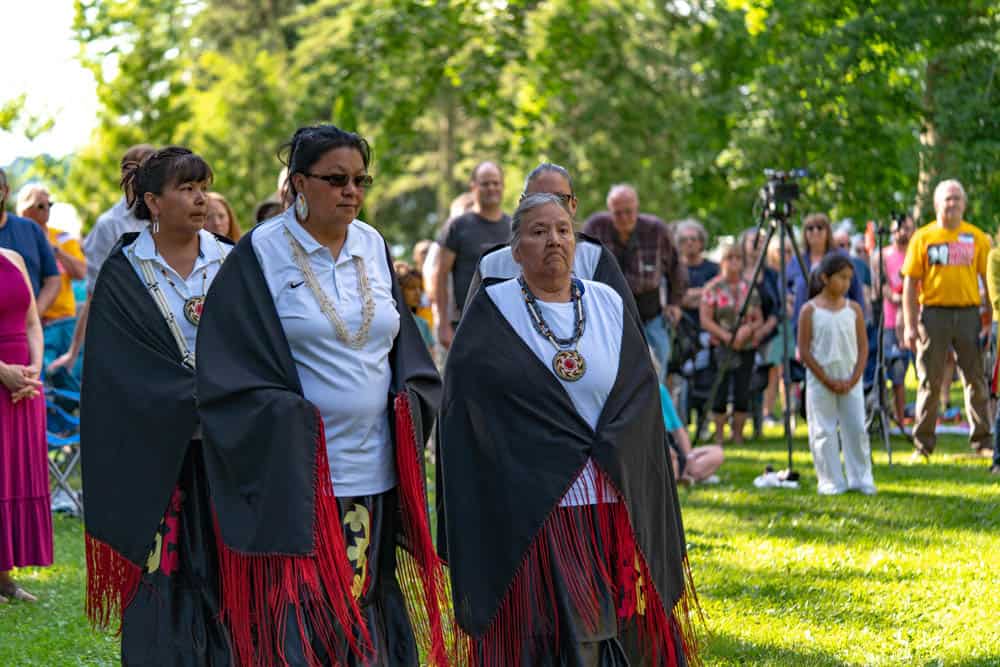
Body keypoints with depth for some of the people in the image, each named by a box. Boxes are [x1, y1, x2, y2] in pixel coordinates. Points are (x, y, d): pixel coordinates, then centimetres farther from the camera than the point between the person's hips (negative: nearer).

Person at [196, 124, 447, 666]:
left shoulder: (372, 246, 10)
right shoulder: (260, 254, -5)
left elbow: (406, 352, 16)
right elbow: (230, 370, -7)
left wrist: (405, 405, 1)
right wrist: (290, 417, -12)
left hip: (376, 473, 5)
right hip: (294, 477, -5)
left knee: (368, 613, 7)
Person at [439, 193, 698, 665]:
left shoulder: (608, 304, 11)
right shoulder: (491, 311, 2)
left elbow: (641, 392, 8)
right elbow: (465, 398, -4)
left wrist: (606, 453, -6)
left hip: (614, 509, 3)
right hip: (531, 511, -3)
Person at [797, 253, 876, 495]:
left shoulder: (853, 309, 4)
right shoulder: (810, 310, -5)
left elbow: (863, 348, 5)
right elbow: (804, 351, -6)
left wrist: (853, 380, -6)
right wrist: (827, 380, -10)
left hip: (850, 381, 3)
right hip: (820, 381, -3)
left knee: (857, 429, 2)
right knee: (824, 432, 0)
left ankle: (861, 479, 11)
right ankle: (831, 482, 7)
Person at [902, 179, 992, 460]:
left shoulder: (977, 238, 7)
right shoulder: (923, 238, 3)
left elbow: (989, 280, 7)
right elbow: (910, 283, 1)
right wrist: (910, 325, -6)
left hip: (968, 313, 1)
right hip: (933, 313, -1)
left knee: (976, 379, 4)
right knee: (930, 381, 2)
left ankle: (982, 440, 12)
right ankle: (923, 444, 8)